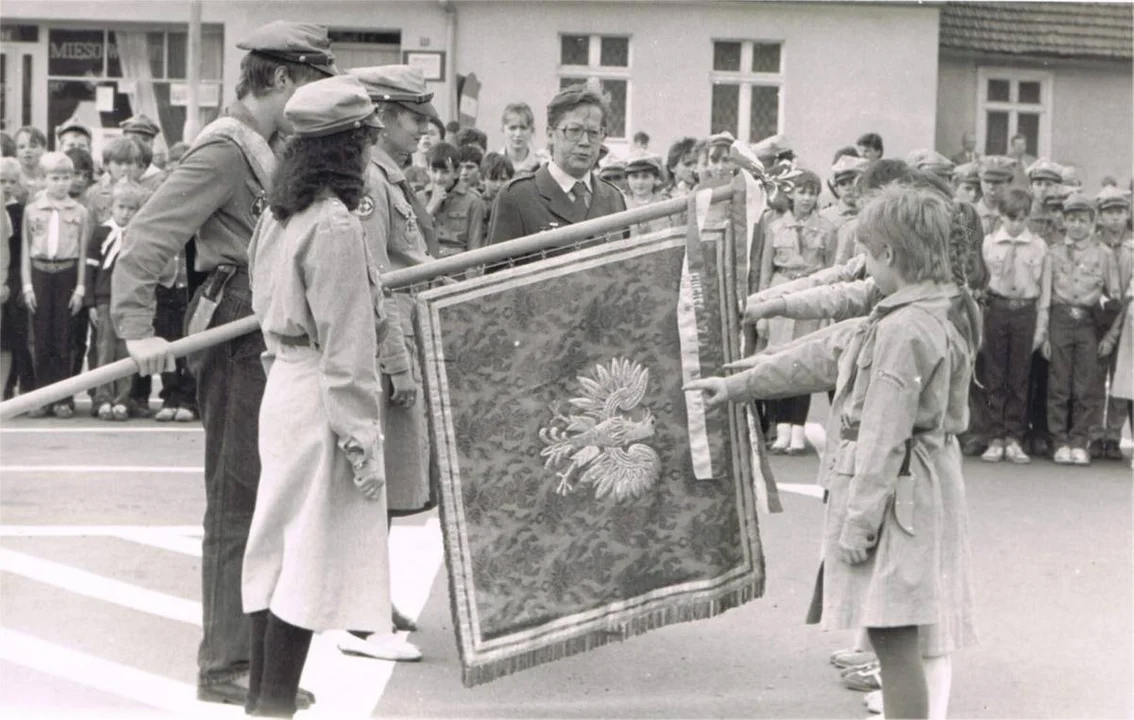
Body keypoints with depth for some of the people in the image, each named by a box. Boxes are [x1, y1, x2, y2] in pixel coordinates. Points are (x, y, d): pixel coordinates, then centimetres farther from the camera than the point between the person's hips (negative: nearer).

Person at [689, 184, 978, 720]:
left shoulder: (906, 330, -21)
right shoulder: (936, 313, 12)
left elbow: (884, 438, -22)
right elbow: (827, 351, 18)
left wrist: (858, 520, -18)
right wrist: (737, 385, 23)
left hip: (895, 492, -11)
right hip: (925, 489, 11)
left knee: (894, 639, -5)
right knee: (922, 637, 16)